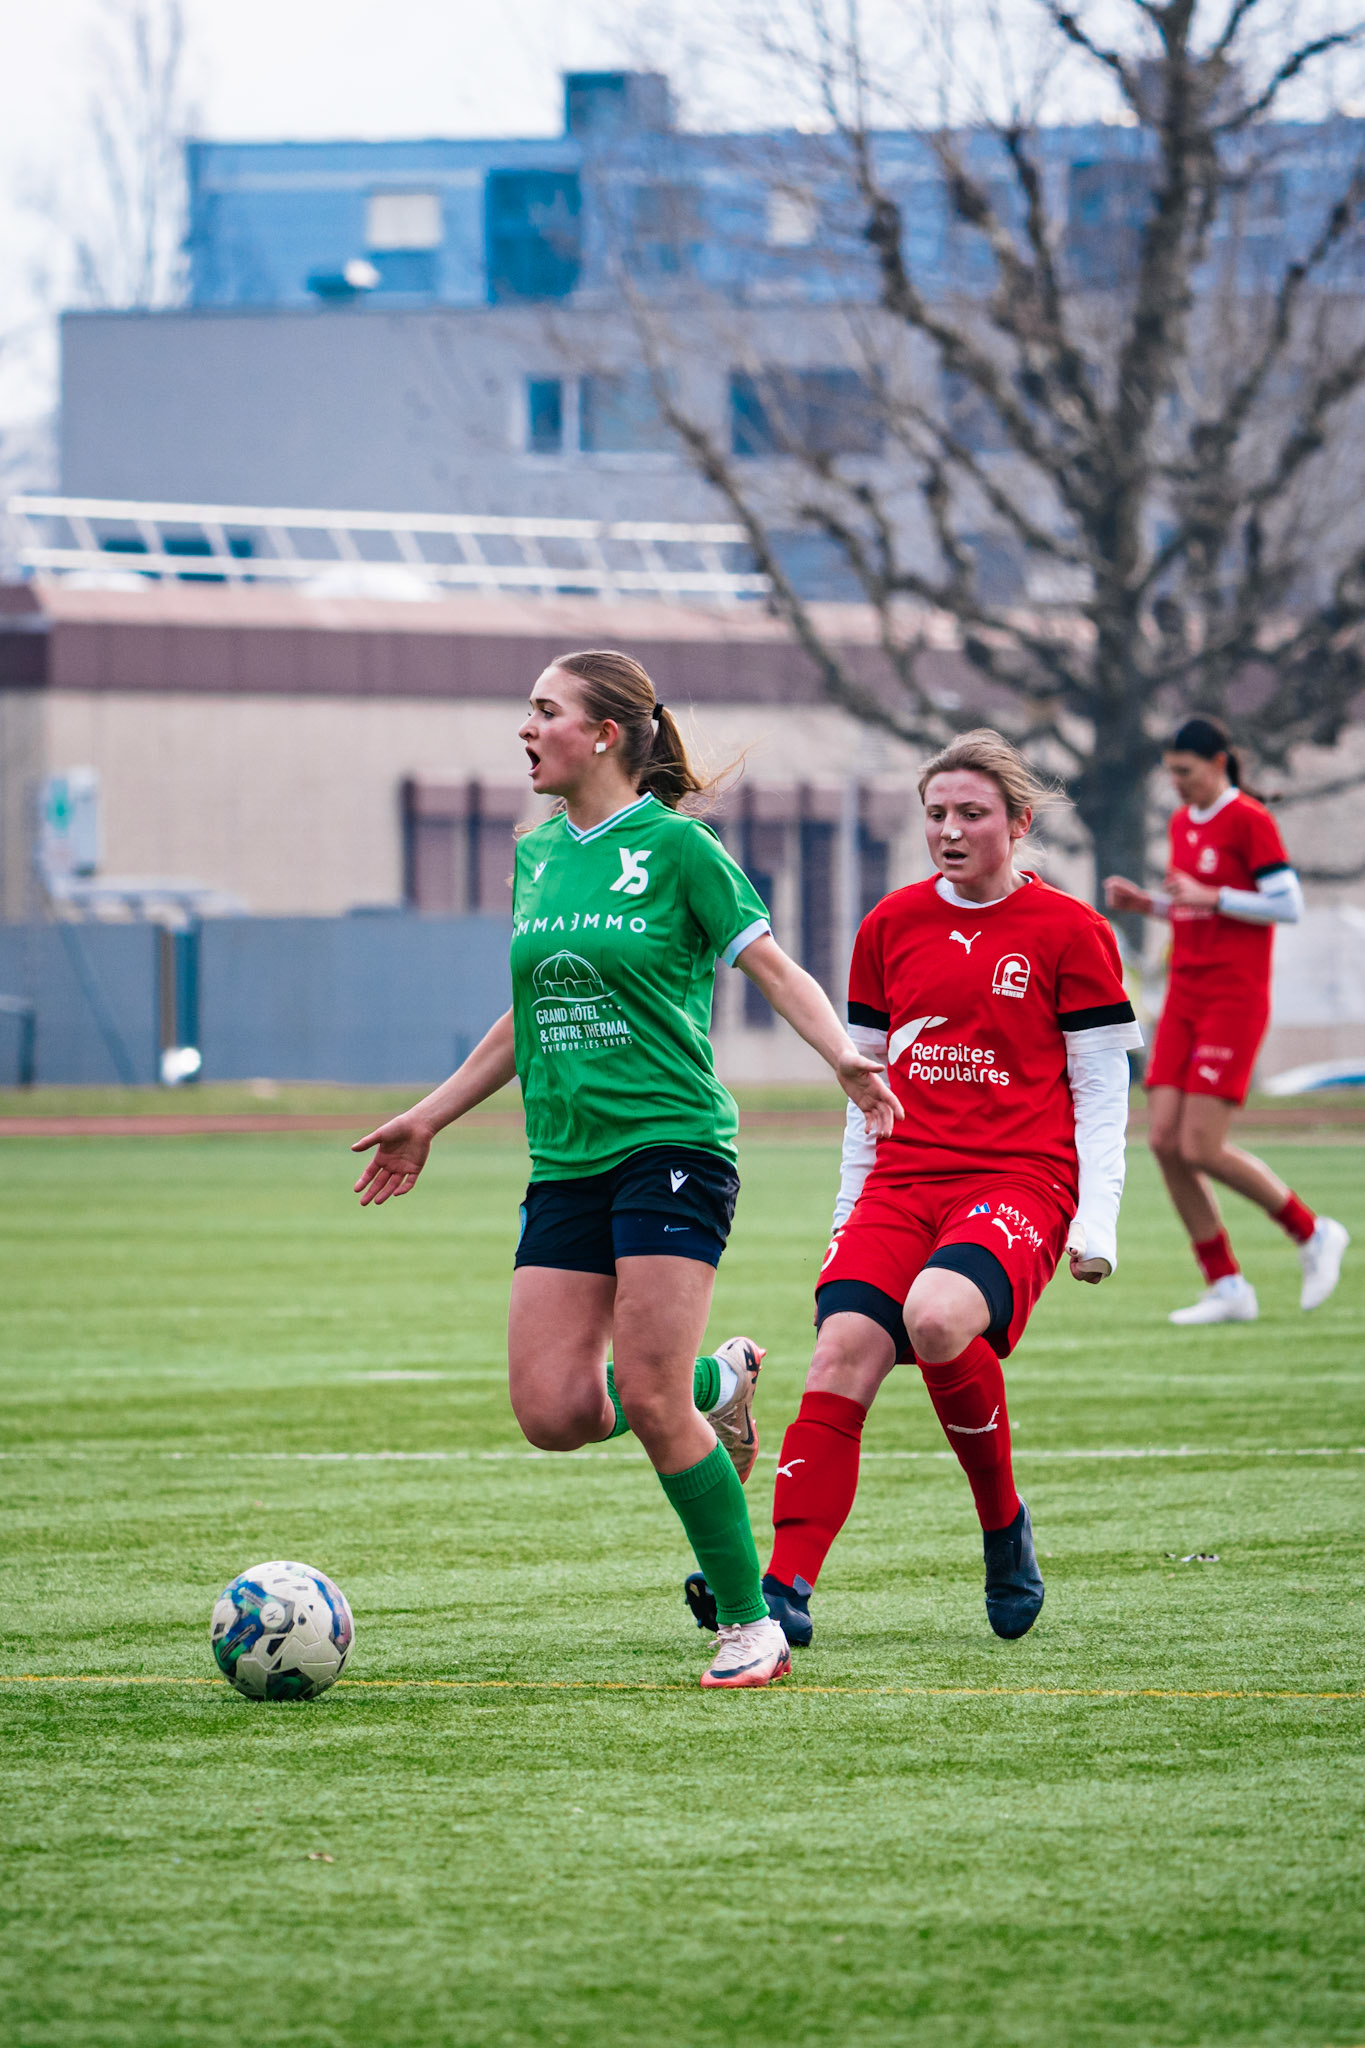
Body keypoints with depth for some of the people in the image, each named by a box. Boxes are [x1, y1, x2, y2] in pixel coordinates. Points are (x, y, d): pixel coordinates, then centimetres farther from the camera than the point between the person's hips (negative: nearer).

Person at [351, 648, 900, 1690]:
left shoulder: (674, 847, -5)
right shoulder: (536, 855, 14)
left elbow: (774, 966, -7)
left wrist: (846, 1057, -25)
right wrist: (429, 1119, 29)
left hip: (671, 1144, -6)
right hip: (566, 1164, 6)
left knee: (649, 1400, -15)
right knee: (554, 1411, -6)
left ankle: (752, 1623, -1)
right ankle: (715, 1380, 24)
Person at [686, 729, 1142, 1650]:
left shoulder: (1070, 932, 2)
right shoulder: (892, 926, 14)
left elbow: (1102, 1090, 3)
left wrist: (1096, 1221, -6)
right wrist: (849, 1209, 18)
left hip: (1021, 1183, -4)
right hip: (902, 1182, 4)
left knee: (936, 1317, -32)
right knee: (842, 1354, -18)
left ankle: (1004, 1522, -8)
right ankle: (785, 1589, -23)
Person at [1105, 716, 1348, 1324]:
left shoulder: (1249, 821, -9)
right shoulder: (1183, 823, 15)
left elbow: (1288, 906, -13)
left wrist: (1209, 897, -19)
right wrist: (1144, 902, 7)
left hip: (1234, 1000, -8)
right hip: (1185, 996, 8)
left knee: (1201, 1148, -14)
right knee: (1164, 1140, -4)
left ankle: (1312, 1234, 7)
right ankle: (1226, 1287, 3)